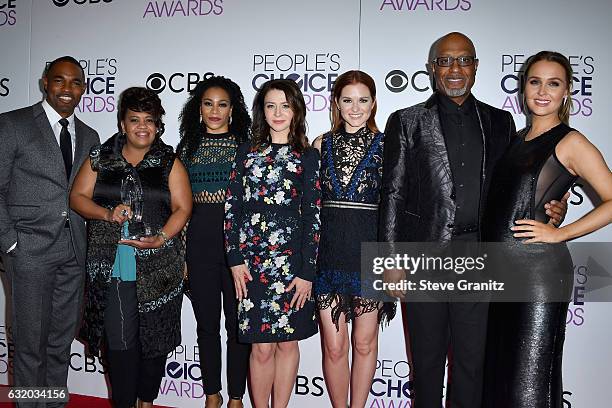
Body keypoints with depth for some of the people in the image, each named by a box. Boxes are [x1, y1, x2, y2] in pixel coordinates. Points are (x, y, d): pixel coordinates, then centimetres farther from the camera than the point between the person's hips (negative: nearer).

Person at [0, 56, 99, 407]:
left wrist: (98, 226, 3)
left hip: (74, 252, 5)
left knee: (62, 341, 12)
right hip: (31, 249, -4)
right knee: (31, 344, 3)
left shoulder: (89, 136, 13)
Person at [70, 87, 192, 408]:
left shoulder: (169, 162, 6)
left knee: (154, 335, 7)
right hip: (110, 266, 0)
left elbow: (182, 207, 1)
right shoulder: (100, 157, 10)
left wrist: (161, 238, -15)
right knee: (119, 338, -2)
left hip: (157, 267, 0)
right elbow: (77, 197, 7)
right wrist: (107, 214, -12)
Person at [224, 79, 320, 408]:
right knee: (261, 347, 3)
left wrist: (307, 271, -7)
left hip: (292, 260, -1)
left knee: (287, 341, 8)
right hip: (252, 260, 1)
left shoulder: (308, 156, 3)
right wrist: (236, 259, -2)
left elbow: (313, 216, -2)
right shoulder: (247, 153, 10)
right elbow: (231, 207, 7)